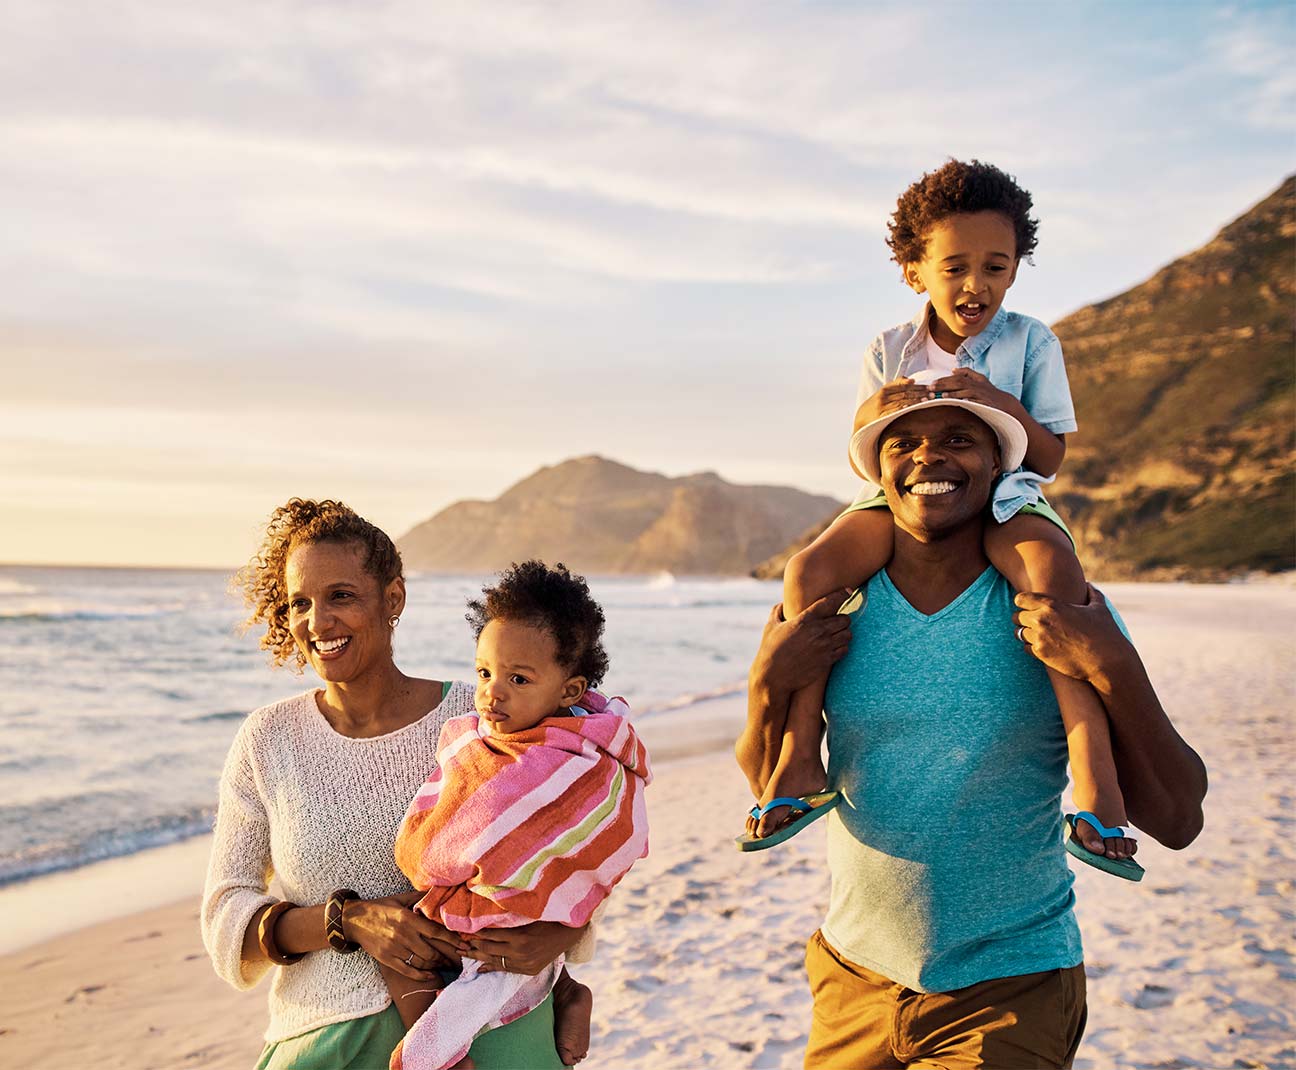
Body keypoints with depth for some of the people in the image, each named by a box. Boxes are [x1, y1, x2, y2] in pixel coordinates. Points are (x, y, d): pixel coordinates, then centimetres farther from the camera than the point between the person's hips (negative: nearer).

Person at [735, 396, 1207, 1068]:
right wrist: (770, 685, -15)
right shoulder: (835, 607, -4)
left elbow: (1176, 823, -11)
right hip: (854, 978, 3)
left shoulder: (1065, 610, -10)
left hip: (1011, 994, -2)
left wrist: (1113, 667, -25)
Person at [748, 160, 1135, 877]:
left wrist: (1005, 407, -18)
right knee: (807, 571, -27)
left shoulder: (1032, 344, 3)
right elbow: (864, 467, 9)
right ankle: (800, 762, -21)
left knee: (1057, 575, -37)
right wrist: (867, 420, -15)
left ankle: (1097, 781, -38)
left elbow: (1051, 457, 2)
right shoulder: (889, 352, 8)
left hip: (1003, 498, -2)